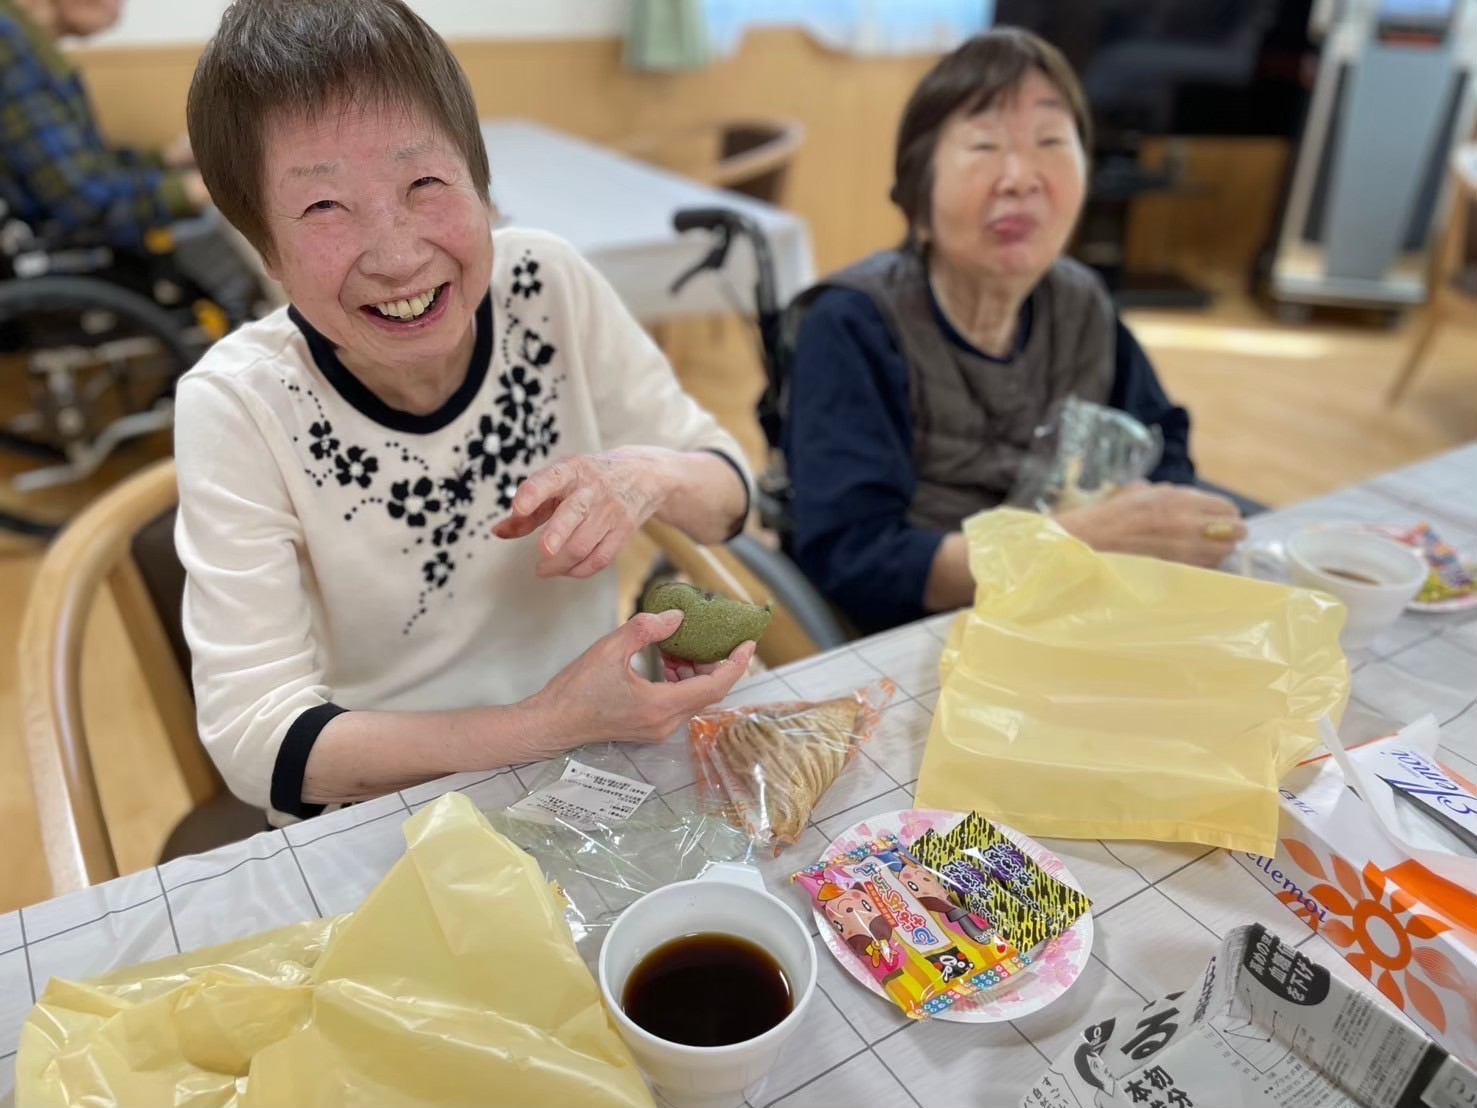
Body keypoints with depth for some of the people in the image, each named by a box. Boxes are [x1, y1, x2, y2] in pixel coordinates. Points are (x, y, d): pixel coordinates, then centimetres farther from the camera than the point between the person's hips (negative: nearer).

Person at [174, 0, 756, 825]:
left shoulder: (552, 286, -12)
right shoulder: (237, 407, -17)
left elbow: (732, 493, -3)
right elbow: (256, 736, -19)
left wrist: (650, 476, -25)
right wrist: (548, 726, -30)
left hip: (596, 765, 4)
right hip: (379, 821, -3)